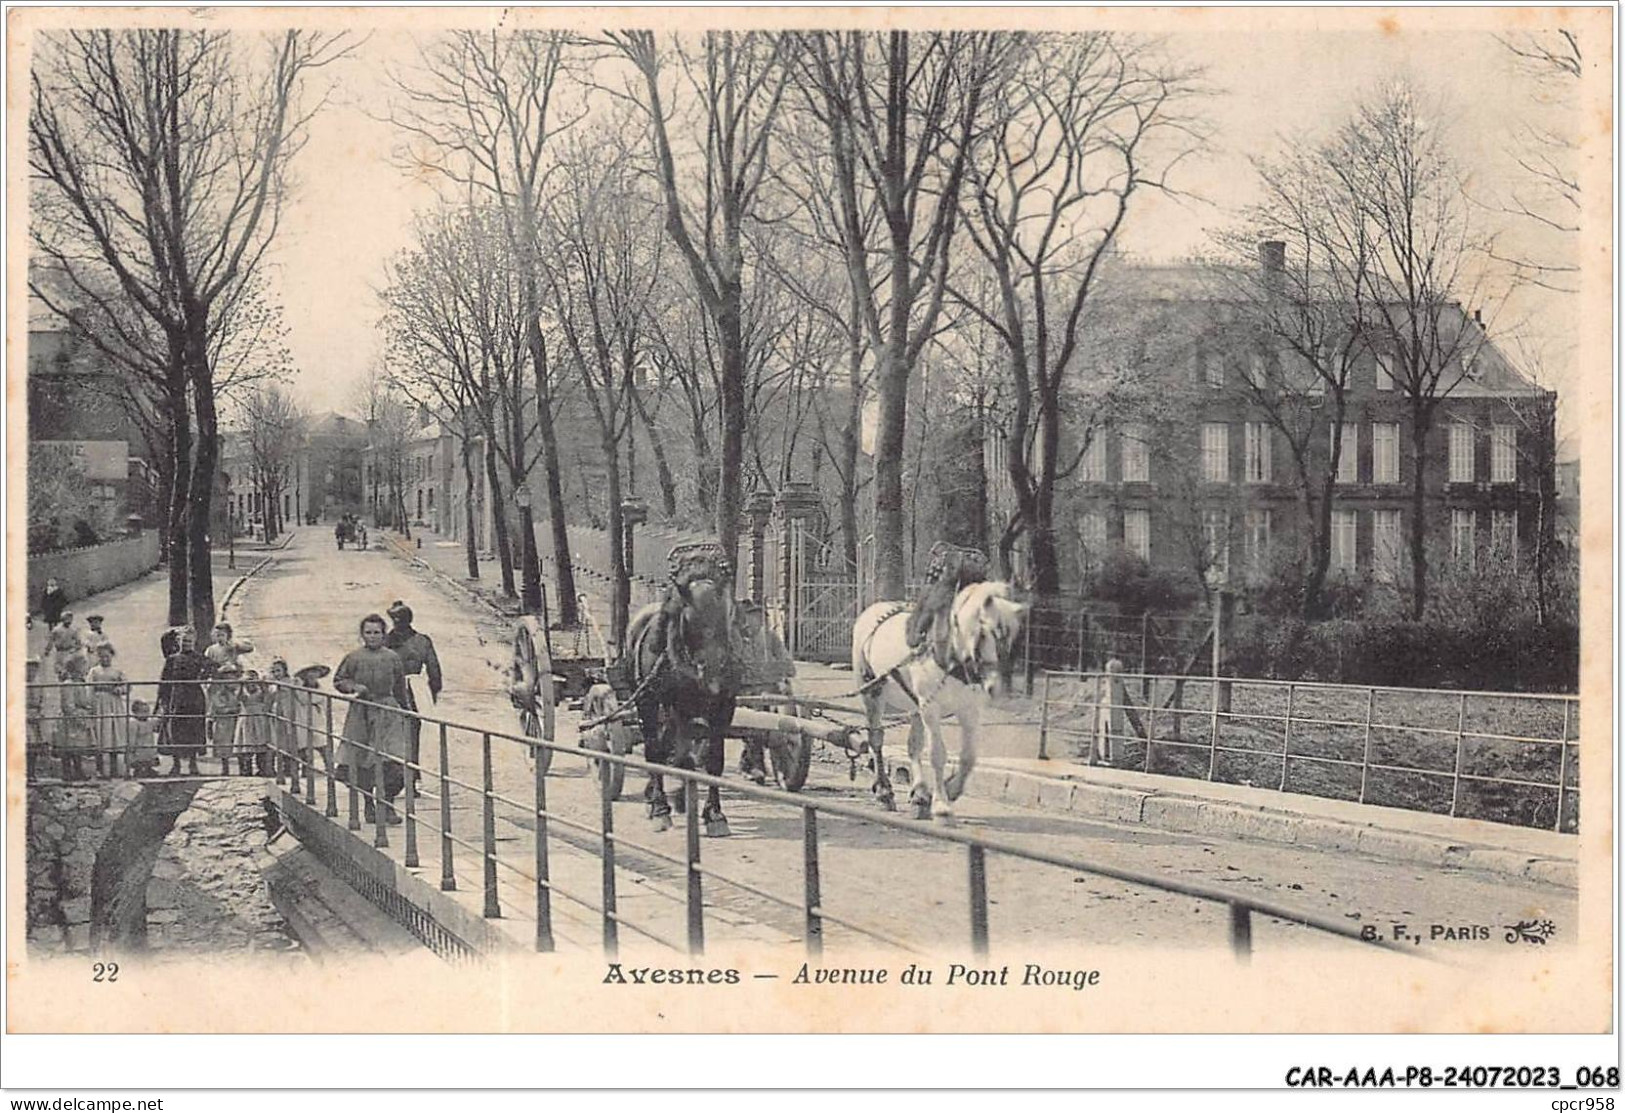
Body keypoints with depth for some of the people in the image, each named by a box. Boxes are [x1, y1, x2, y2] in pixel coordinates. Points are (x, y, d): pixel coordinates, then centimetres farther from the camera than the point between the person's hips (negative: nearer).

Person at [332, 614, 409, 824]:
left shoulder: (392, 657, 6)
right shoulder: (354, 657, 1)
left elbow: (400, 687, 14)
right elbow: (338, 680, 9)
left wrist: (403, 711, 16)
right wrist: (354, 687, -10)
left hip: (387, 711, 0)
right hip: (361, 712, 0)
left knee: (392, 760, -10)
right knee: (362, 761, 3)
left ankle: (387, 805, -2)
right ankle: (368, 805, 18)